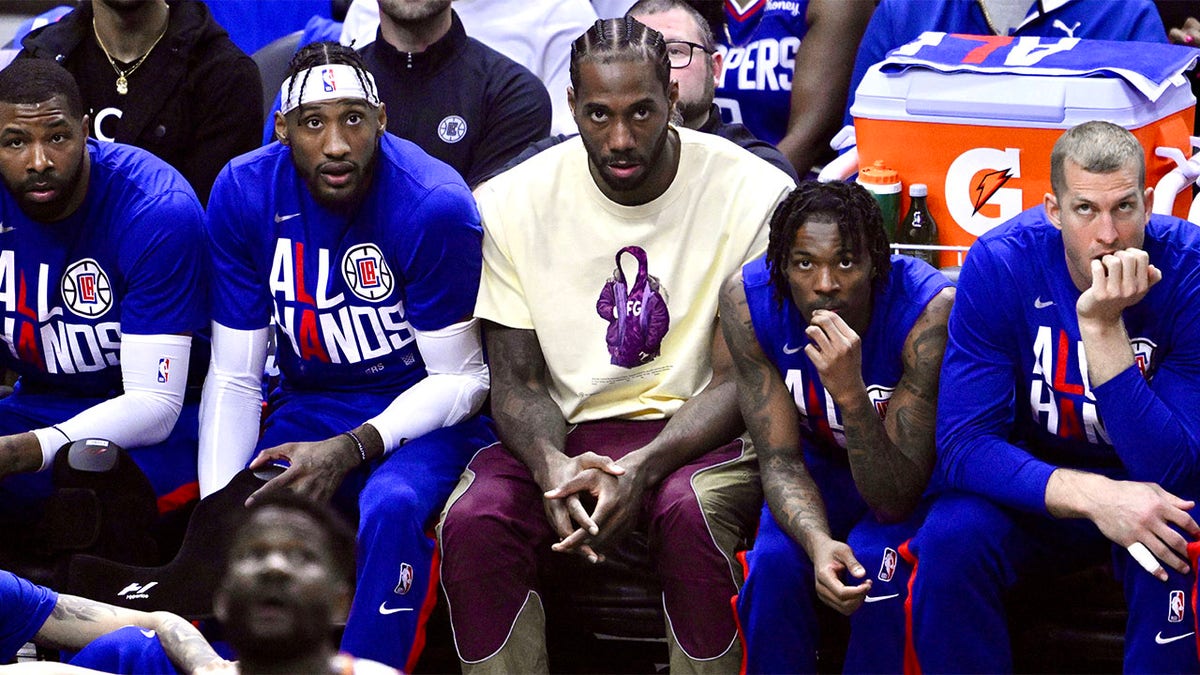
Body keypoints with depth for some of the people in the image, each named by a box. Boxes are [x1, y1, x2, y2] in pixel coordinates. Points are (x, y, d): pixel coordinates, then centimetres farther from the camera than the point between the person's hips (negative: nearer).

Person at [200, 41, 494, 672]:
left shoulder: (434, 205, -20)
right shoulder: (243, 194, -9)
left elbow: (460, 378, -11)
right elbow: (233, 376, -3)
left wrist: (350, 450, -25)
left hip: (425, 417, -3)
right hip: (308, 406, 3)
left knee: (391, 507, -34)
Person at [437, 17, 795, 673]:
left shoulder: (754, 194, -9)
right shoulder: (511, 202, -2)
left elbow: (738, 380, -8)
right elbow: (518, 379, 2)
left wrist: (641, 469, -26)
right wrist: (551, 465, -22)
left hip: (698, 434, -2)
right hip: (565, 433, 2)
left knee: (690, 511, -36)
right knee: (473, 521, -28)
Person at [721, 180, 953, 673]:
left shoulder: (931, 311, -32)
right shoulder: (747, 300, -23)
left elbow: (896, 499, -30)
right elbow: (780, 458, -17)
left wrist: (851, 393, -47)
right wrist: (818, 542, -38)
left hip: (917, 474, -2)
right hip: (822, 468, 2)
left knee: (877, 569, -31)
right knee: (774, 564, -26)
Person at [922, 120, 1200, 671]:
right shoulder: (998, 266, -18)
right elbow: (962, 445, -21)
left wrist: (1103, 329, -34)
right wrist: (1091, 496, -37)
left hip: (1145, 492, -1)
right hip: (1033, 490, 1)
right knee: (951, 540, -29)